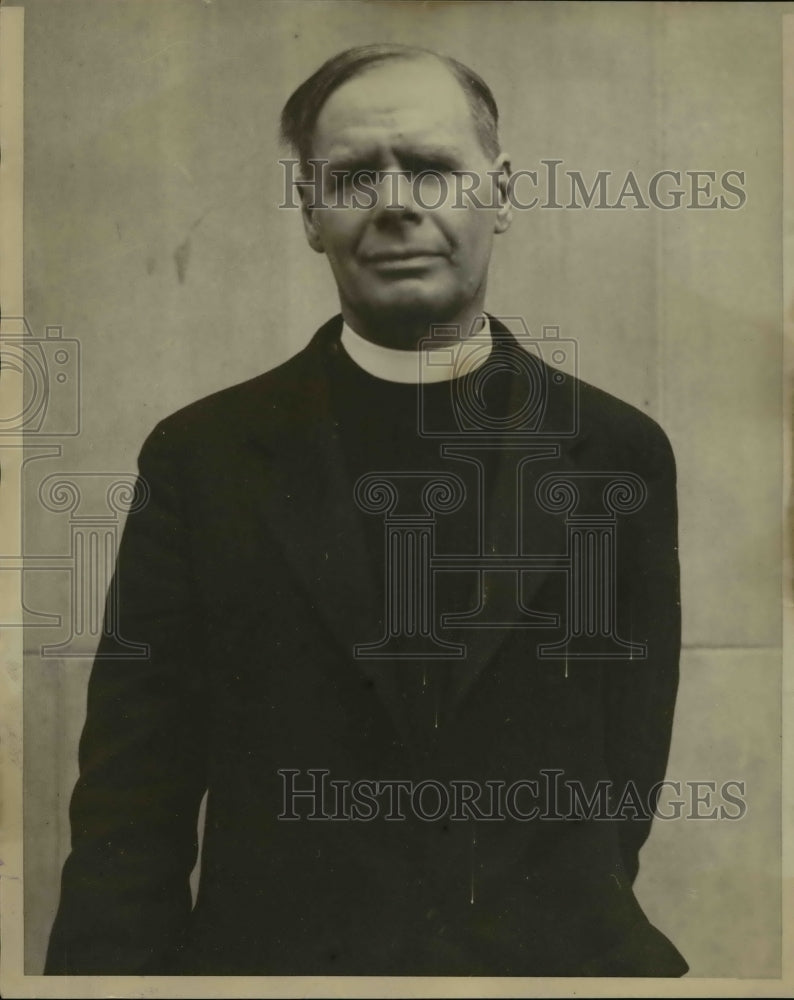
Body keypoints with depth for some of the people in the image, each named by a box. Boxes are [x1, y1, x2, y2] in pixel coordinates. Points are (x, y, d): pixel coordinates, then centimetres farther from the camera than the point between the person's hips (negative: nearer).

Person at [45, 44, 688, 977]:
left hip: (562, 951, 1)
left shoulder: (619, 452, -5)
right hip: (267, 948, 0)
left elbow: (627, 763, 1)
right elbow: (132, 801, -5)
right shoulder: (201, 455, -6)